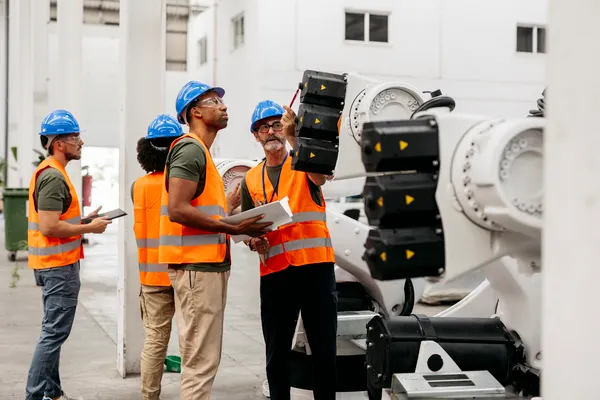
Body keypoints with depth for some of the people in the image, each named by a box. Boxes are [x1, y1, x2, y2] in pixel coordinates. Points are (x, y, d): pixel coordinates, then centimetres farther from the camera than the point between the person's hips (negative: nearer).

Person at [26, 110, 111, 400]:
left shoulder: (48, 172, 15)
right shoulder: (54, 176, -18)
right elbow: (49, 227, -24)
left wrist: (84, 219, 12)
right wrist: (89, 228, -15)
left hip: (52, 264, 11)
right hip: (59, 266, -11)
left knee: (53, 331, 15)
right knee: (55, 333, -7)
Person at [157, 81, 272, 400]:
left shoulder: (200, 152, 22)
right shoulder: (190, 149, -10)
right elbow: (177, 210, -21)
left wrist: (241, 225, 9)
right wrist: (233, 228, -19)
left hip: (207, 264, 10)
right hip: (197, 266, -10)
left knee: (203, 359, 14)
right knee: (201, 361, -8)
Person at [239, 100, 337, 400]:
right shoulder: (251, 179, 15)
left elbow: (320, 176, -20)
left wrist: (293, 137, -30)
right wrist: (253, 242, -4)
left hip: (315, 266, -3)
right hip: (274, 272, 3)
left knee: (324, 349, 3)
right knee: (276, 354, 9)